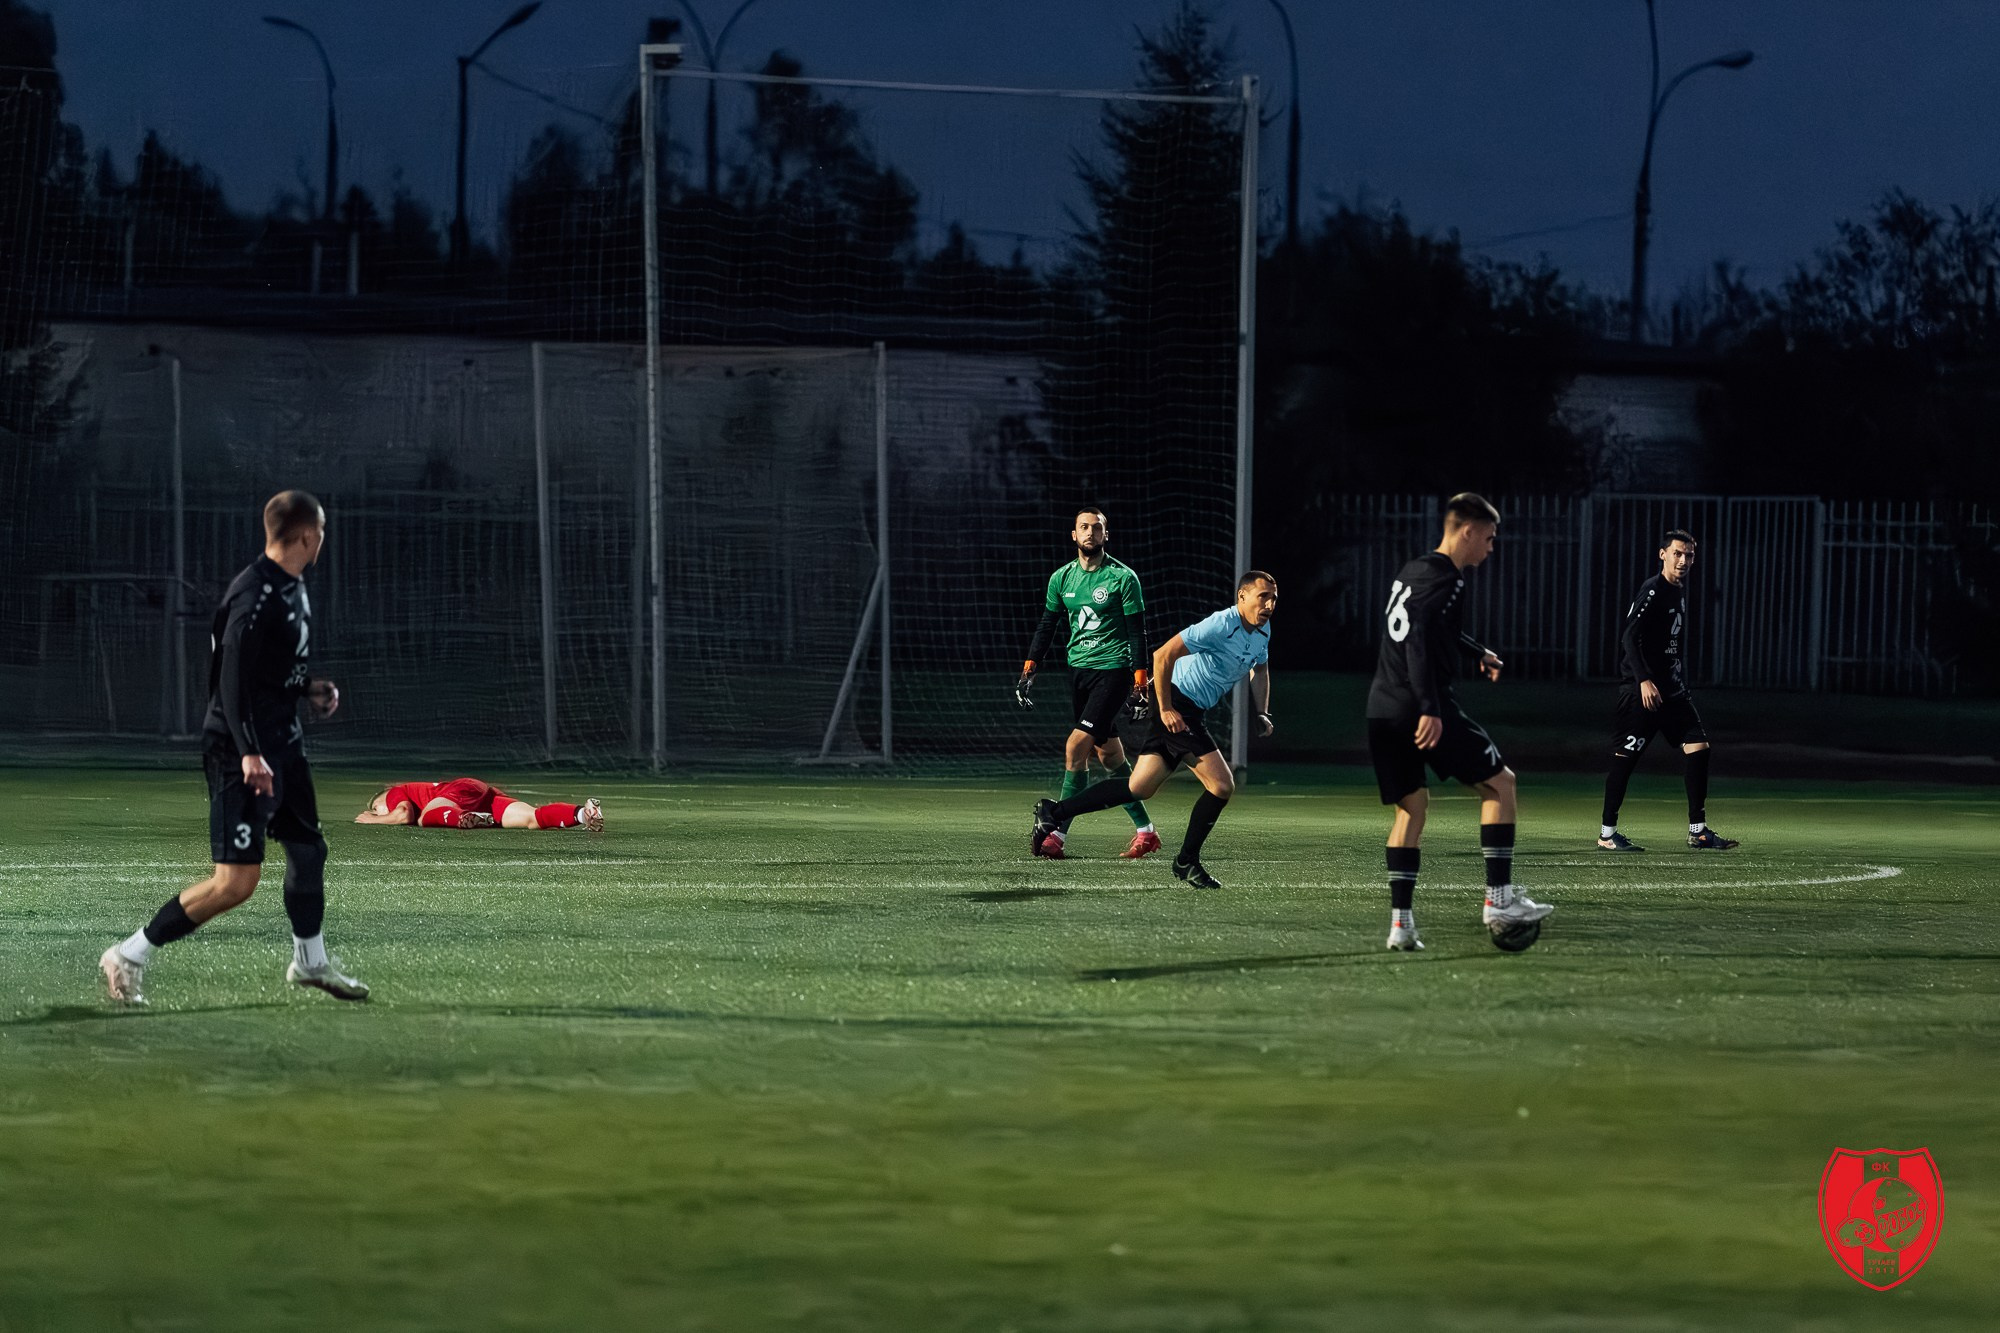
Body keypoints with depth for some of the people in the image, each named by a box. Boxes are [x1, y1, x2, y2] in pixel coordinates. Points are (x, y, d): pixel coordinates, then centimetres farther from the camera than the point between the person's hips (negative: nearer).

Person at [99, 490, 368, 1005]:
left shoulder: (291, 590, 12)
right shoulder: (256, 593, -20)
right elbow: (234, 676, -28)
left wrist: (308, 689, 13)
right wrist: (249, 752, -34)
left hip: (282, 744, 10)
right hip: (245, 753, -10)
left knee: (308, 850, 22)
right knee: (237, 881, -14)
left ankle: (310, 962, 42)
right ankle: (130, 956, -7)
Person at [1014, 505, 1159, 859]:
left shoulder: (1122, 577, -7)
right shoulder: (1062, 578, 8)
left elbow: (1137, 632, -6)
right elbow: (1046, 626, 16)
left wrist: (1140, 683, -11)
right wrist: (1029, 668, 8)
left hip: (1113, 670, -6)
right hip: (1078, 668, 6)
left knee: (1075, 748, -15)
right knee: (1109, 755, 7)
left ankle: (1058, 834, -11)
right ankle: (1145, 831, 17)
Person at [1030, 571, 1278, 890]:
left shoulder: (1262, 631, 9)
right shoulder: (1222, 625, -21)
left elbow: (1260, 670, 30)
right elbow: (1163, 656, -23)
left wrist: (1262, 714, 16)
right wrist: (1166, 709, -22)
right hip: (1177, 706, -9)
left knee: (1139, 788, 8)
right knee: (1221, 785, -14)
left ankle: (1053, 813, 12)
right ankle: (1187, 862, -1)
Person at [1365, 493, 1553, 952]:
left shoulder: (1413, 571, 19)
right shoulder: (1445, 579, -12)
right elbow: (1419, 643, -24)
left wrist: (1478, 652, 54)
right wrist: (1430, 709, -29)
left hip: (1382, 708, 9)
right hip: (1419, 708, -9)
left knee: (1411, 805, 14)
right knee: (1499, 782, 2)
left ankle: (1401, 921, 7)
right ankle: (1499, 897, -2)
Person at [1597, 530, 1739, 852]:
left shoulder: (1681, 590, 15)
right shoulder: (1652, 590, -12)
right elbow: (1629, 638, -19)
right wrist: (1644, 680, -27)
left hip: (1672, 689, 8)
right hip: (1642, 689, -8)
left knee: (1698, 744, -2)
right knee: (1625, 756, -4)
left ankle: (1698, 831, 1)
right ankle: (1607, 833, 5)